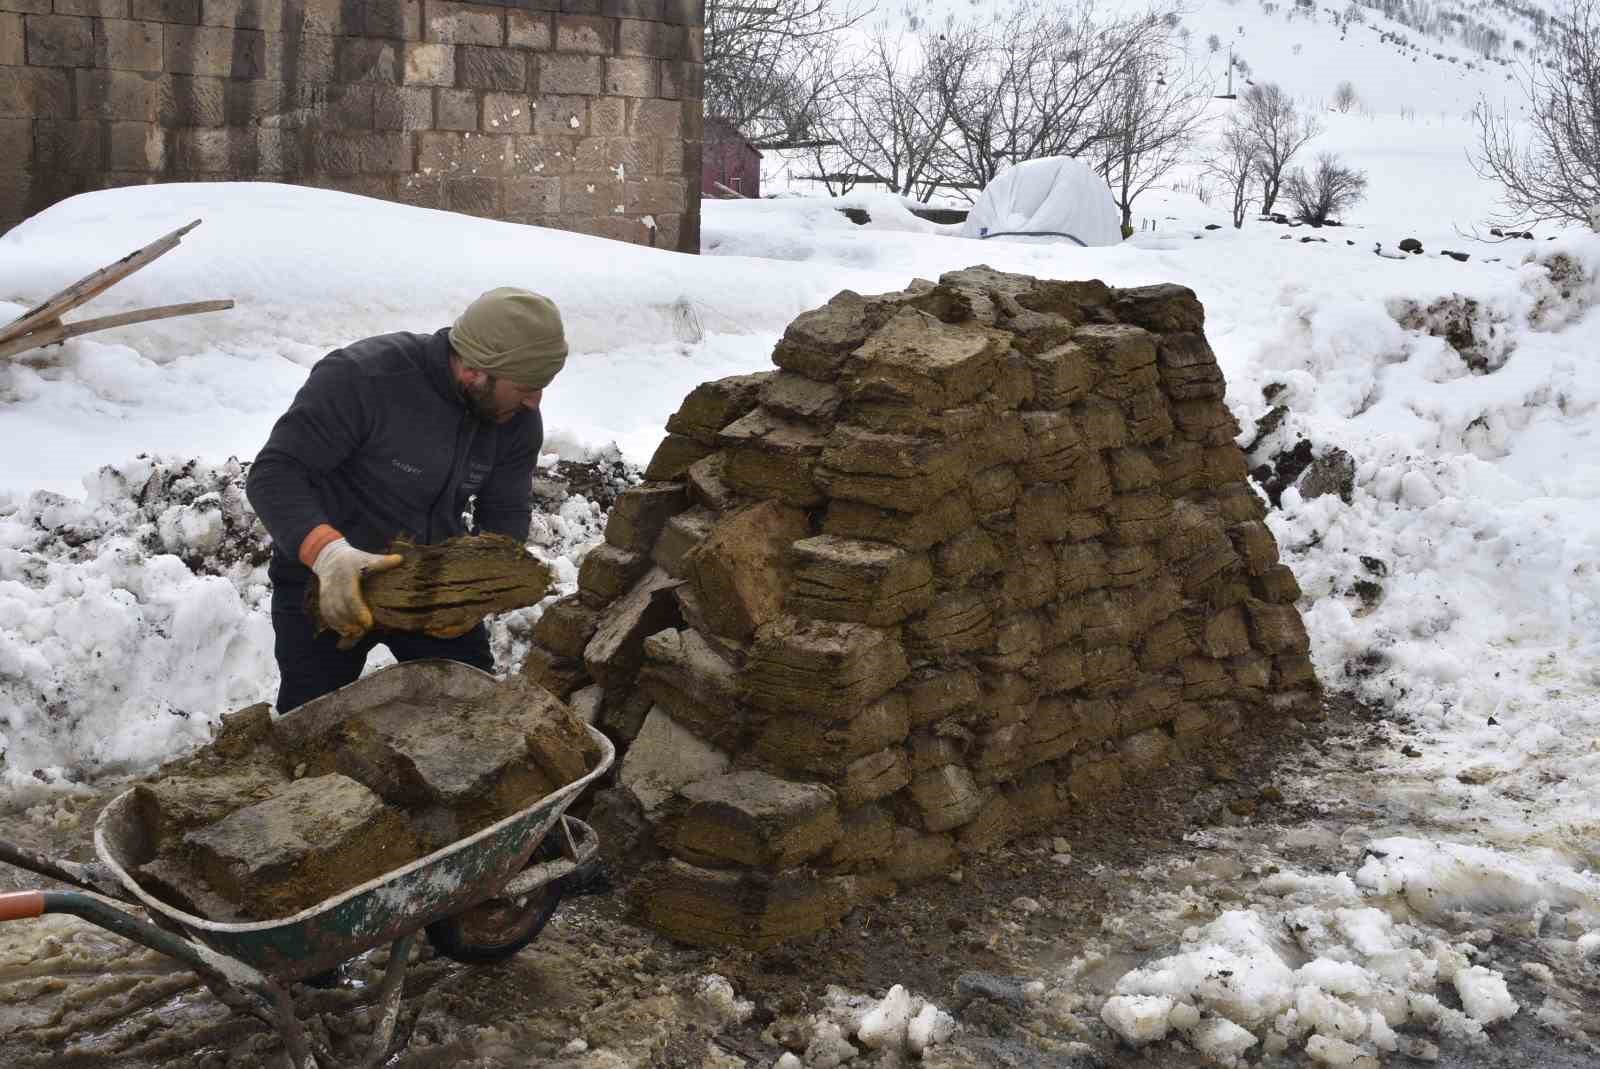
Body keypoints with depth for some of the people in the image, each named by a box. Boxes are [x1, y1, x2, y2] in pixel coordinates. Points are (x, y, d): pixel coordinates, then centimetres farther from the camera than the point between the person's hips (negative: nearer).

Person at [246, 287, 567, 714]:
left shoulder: (517, 416, -11)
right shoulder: (361, 376, -29)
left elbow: (507, 512, -4)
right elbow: (273, 474, -29)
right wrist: (328, 551, -46)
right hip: (327, 587, -4)